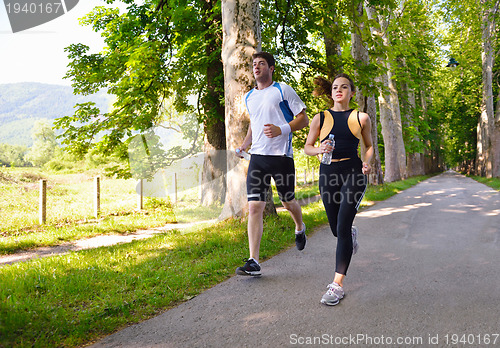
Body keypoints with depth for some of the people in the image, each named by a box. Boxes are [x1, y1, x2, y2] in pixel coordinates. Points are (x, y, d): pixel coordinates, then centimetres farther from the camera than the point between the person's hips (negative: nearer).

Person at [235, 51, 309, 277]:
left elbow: (303, 119, -2)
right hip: (257, 157, 4)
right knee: (254, 207, -8)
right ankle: (253, 262, -7)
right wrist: (243, 146, 18)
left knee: (288, 202, 13)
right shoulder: (249, 97, 16)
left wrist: (281, 129, -19)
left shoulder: (283, 90, -1)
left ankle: (300, 229, 48)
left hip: (281, 156, -4)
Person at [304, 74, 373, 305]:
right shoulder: (320, 118, 6)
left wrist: (366, 163, -4)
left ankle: (337, 284, -11)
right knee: (336, 230, 13)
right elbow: (307, 147, 12)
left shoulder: (361, 118, 5)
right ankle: (352, 234, 54)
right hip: (328, 174, 3)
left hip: (353, 173, -2)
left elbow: (369, 146, 16)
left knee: (342, 227, -15)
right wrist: (320, 150, -10)